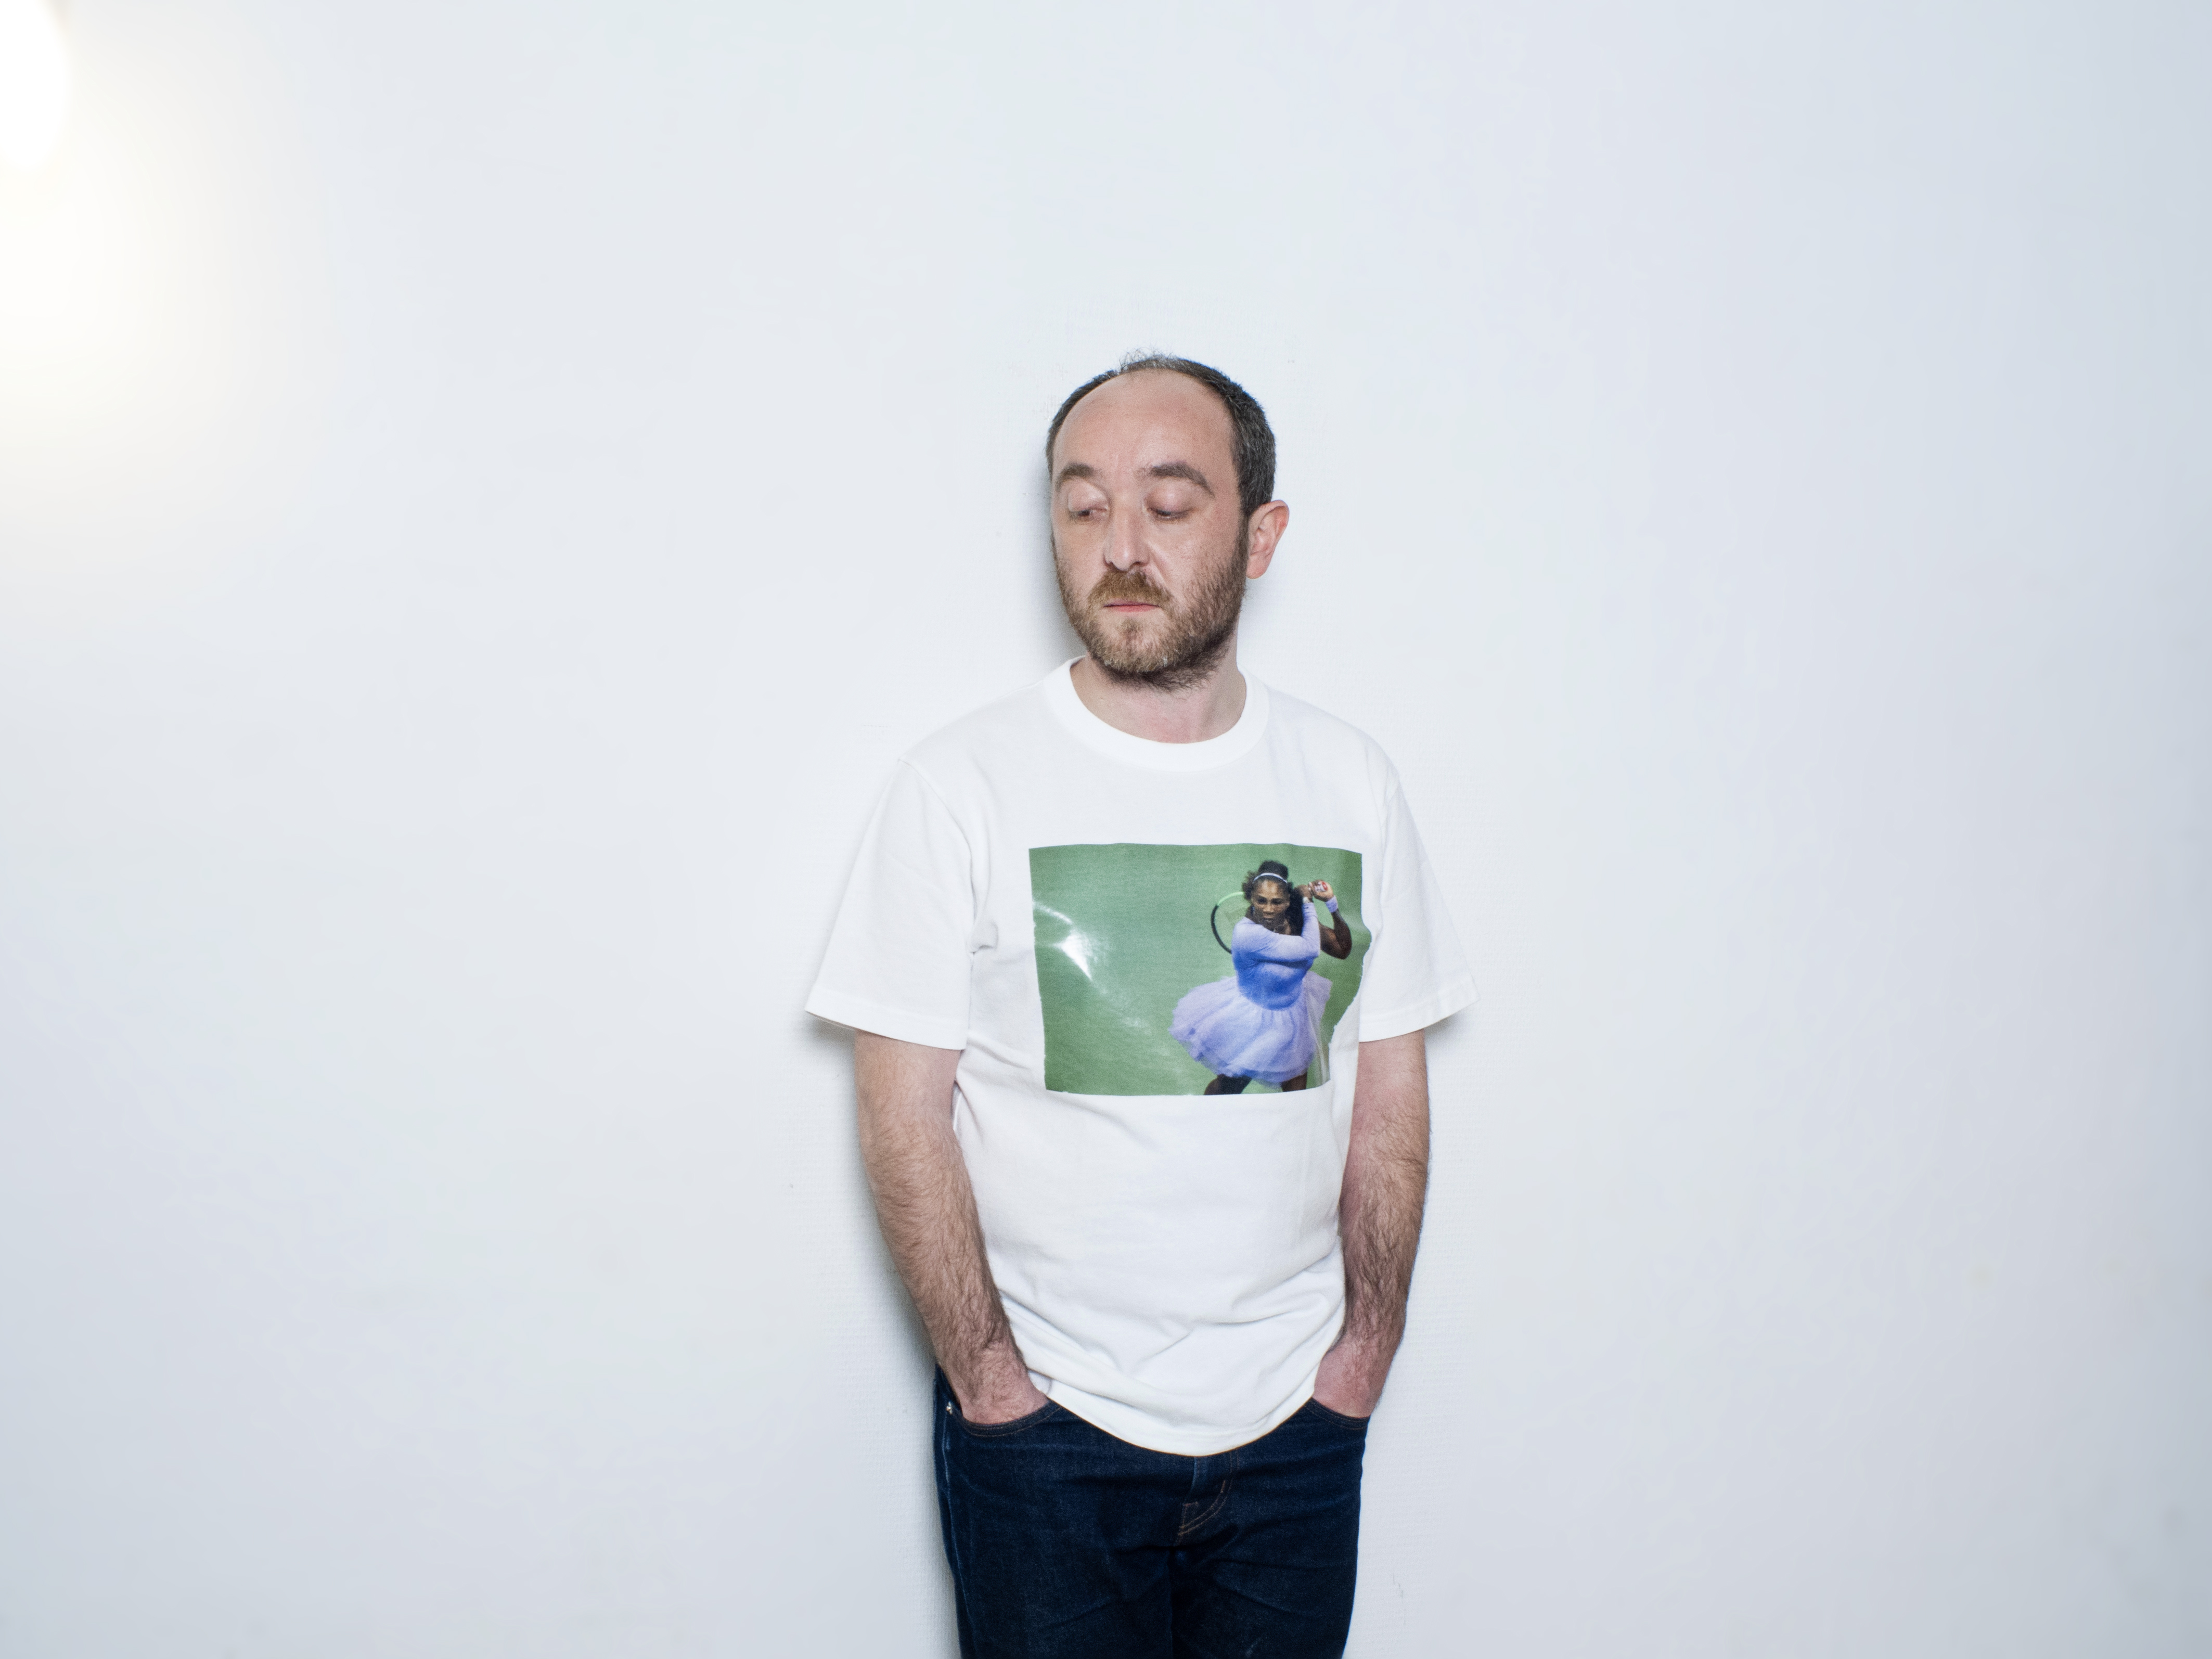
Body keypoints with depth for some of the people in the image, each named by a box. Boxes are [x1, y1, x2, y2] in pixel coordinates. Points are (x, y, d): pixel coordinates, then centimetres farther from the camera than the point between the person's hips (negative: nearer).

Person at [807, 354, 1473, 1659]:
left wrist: (1366, 1352, 2)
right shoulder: (961, 785, -9)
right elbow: (905, 1119, -8)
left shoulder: (1350, 781, 1)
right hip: (1046, 1420, -2)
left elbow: (1390, 1094, 5)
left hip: (1294, 1420, 3)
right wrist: (988, 1379, -9)